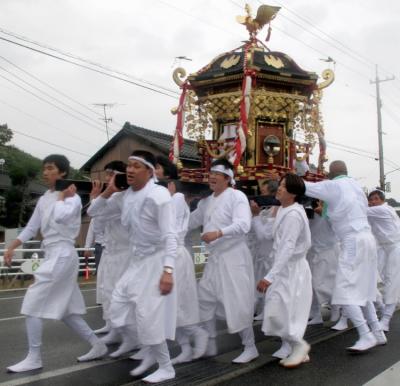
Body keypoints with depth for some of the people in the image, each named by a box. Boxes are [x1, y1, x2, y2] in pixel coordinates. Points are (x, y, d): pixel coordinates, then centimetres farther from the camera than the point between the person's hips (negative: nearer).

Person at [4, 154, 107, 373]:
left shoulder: (72, 197, -10)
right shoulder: (44, 199, 14)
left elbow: (60, 216, -32)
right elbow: (31, 228, 18)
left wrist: (62, 196, -15)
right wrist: (11, 248, 11)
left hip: (62, 255, -8)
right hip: (52, 255, 8)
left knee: (32, 303, -7)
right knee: (64, 309, 12)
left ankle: (34, 358, 4)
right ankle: (97, 346, 21)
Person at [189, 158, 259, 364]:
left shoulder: (237, 196, -11)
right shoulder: (206, 202, 14)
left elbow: (243, 225, -24)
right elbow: (188, 221, 20)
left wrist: (218, 233, -36)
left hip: (233, 257, -8)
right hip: (214, 258, 8)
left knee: (238, 303, -6)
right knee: (205, 299, 11)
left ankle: (250, 348, 9)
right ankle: (210, 345, 24)